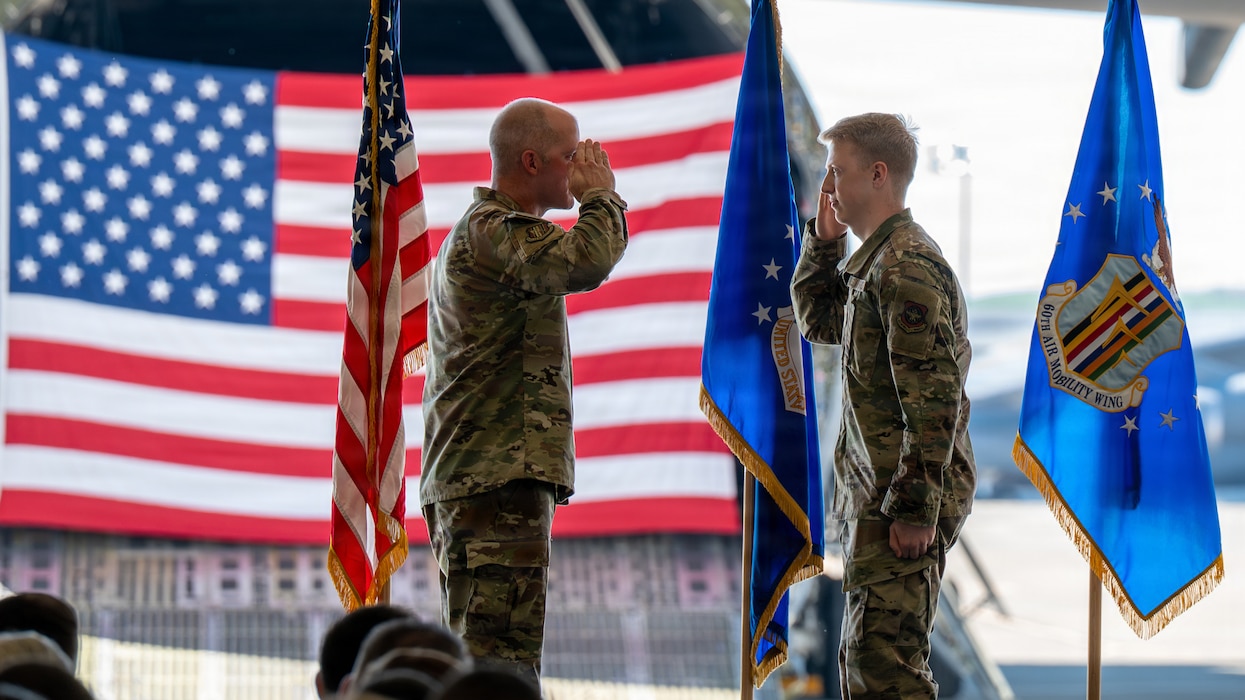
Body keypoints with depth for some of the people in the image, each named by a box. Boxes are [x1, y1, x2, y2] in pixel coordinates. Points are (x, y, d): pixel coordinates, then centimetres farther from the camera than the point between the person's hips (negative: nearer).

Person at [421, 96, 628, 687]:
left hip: (466, 478, 11)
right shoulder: (494, 229, -11)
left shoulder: (474, 231, 25)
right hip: (499, 481, -11)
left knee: (479, 658, 11)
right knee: (503, 661, -17)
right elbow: (587, 262, -26)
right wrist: (601, 195, -10)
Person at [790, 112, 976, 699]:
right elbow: (818, 322, 33)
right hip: (875, 496, 11)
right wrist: (823, 241, 18)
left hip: (903, 498, -11)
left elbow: (934, 397, -22)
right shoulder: (875, 260, 16)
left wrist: (915, 509, -24)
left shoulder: (905, 266, -17)